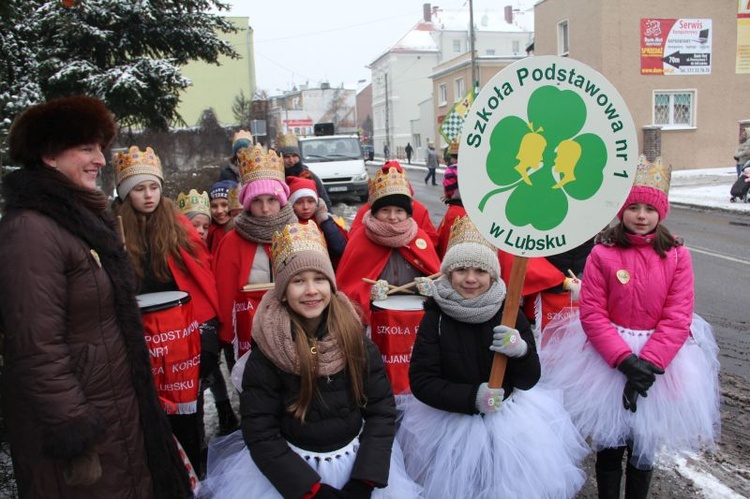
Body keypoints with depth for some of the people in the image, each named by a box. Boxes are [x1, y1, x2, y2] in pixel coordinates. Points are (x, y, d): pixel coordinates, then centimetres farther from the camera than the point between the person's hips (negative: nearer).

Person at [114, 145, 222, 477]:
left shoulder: (178, 224, 3)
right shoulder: (115, 231, -1)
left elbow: (203, 271, 1)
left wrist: (207, 326, -5)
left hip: (185, 332, 1)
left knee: (187, 407, 9)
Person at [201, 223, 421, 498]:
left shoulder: (356, 341, -6)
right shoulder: (265, 354, -12)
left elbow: (382, 410, -5)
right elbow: (260, 434, -12)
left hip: (356, 458, 2)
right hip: (287, 465, -1)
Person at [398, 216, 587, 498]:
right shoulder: (435, 318, -10)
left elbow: (529, 380, -4)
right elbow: (420, 381, -11)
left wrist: (521, 351, -25)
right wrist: (471, 397, -23)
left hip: (510, 415, 1)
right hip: (452, 418, -1)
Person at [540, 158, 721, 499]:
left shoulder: (677, 256, -5)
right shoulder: (602, 254, -10)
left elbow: (678, 317, -10)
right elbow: (591, 315, -13)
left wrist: (649, 363, -19)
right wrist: (626, 360, -20)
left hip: (661, 358, 1)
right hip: (607, 359, -1)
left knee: (644, 445, 16)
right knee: (609, 444, 12)